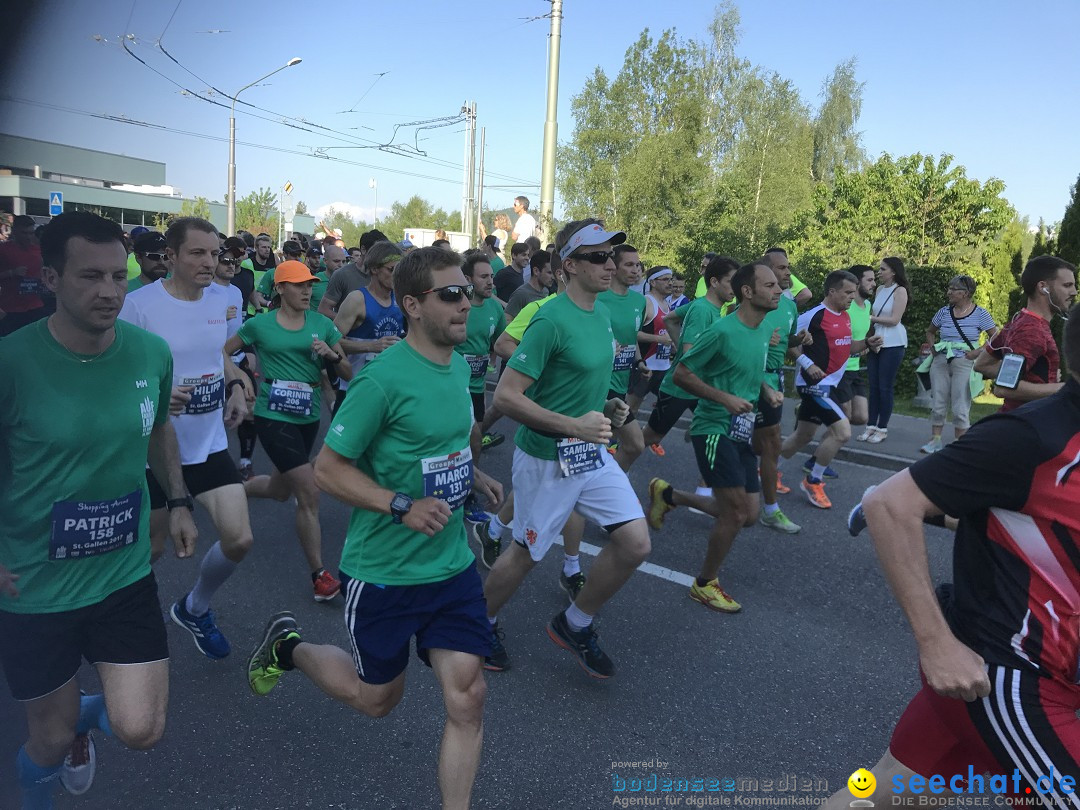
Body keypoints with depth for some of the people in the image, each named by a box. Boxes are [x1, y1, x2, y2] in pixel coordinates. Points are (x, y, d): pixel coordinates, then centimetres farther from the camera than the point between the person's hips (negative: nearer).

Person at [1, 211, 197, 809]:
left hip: (125, 575, 3)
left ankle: (85, 715, 36)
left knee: (141, 731, -1)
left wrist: (178, 502, 9)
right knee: (51, 740, 15)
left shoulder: (151, 352, -7)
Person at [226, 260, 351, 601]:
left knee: (280, 489, 21)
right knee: (309, 493, -12)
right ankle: (319, 574, 1)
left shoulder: (322, 323, 1)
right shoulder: (259, 324, -4)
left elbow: (348, 373, 1)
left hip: (309, 416, 5)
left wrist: (331, 355, -17)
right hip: (274, 416, -5)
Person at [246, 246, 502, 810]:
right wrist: (403, 505, -27)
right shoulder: (383, 378, -21)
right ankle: (289, 646, 42)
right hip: (383, 571, -5)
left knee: (466, 696, 1)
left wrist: (469, 474, 4)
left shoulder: (459, 366, 2)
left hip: (452, 566, 6)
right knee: (378, 699, 17)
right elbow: (328, 468, -17)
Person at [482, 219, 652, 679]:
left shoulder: (601, 314, 6)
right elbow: (505, 396, -24)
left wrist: (608, 407, 5)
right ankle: (481, 624, 38)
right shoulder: (552, 320, -21)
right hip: (546, 460, -7)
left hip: (593, 453, 8)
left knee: (635, 543, 2)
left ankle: (575, 625, 24)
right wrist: (575, 425, -25)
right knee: (525, 554, 10)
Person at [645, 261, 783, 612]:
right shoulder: (722, 331, -17)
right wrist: (725, 398, -21)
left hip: (741, 432, 9)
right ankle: (705, 584, 12)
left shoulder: (764, 331, 8)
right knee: (736, 511, -10)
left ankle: (668, 495, 28)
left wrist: (768, 390, 4)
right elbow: (681, 373, -13)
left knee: (748, 515, 10)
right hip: (714, 429, -8)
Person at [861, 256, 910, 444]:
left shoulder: (900, 291, -7)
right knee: (873, 386, 6)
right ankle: (871, 426, 12)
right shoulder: (879, 290, 11)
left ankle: (882, 429, 7)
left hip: (892, 344, -6)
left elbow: (894, 319, -13)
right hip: (876, 341, 6)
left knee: (885, 387, -1)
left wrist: (871, 318, -13)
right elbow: (874, 316, 11)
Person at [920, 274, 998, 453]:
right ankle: (935, 440, 17)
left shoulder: (980, 314, -5)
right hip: (940, 362, 4)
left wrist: (979, 351, -12)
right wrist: (932, 347, 6)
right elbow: (930, 332, 22)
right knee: (938, 404, 8)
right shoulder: (944, 312, 6)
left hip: (964, 363, -4)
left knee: (960, 408, 0)